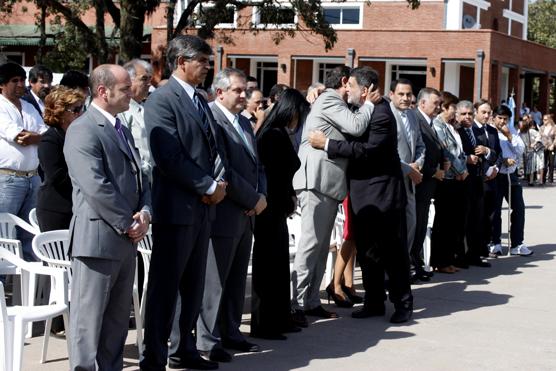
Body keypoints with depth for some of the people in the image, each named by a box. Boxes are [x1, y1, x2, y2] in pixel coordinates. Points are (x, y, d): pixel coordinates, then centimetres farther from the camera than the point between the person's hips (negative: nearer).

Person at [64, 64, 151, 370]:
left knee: (118, 318, 14)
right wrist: (128, 223, -14)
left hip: (126, 240, 9)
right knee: (89, 317, -4)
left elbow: (139, 176, 20)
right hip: (97, 238, -9)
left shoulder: (122, 131, 19)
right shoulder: (83, 130, -12)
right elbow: (95, 186, -21)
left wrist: (145, 212, 0)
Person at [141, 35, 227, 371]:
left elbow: (214, 147, 17)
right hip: (176, 206, -8)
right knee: (165, 286, -1)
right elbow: (170, 156, -19)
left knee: (193, 286, 14)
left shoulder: (201, 101, 16)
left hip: (203, 206, 8)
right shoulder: (162, 100, -11)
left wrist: (220, 182, -2)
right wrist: (208, 187, -14)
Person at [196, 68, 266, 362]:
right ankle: (208, 341, 5)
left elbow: (256, 165, 20)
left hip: (246, 214, 9)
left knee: (236, 280, 14)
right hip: (223, 214, -9)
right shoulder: (211, 120, -13)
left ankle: (230, 333, 22)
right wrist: (254, 199, -13)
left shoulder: (244, 122, 16)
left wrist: (261, 196, 2)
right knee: (214, 282, -1)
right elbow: (222, 171, -19)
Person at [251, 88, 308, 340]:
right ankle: (264, 325, 7)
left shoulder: (274, 133, 10)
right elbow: (279, 176, -17)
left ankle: (280, 319, 25)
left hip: (275, 208, 9)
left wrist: (289, 198, 4)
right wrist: (289, 201, -5)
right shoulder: (276, 136, -18)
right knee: (269, 264, -1)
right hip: (272, 210, -9)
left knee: (278, 264, 15)